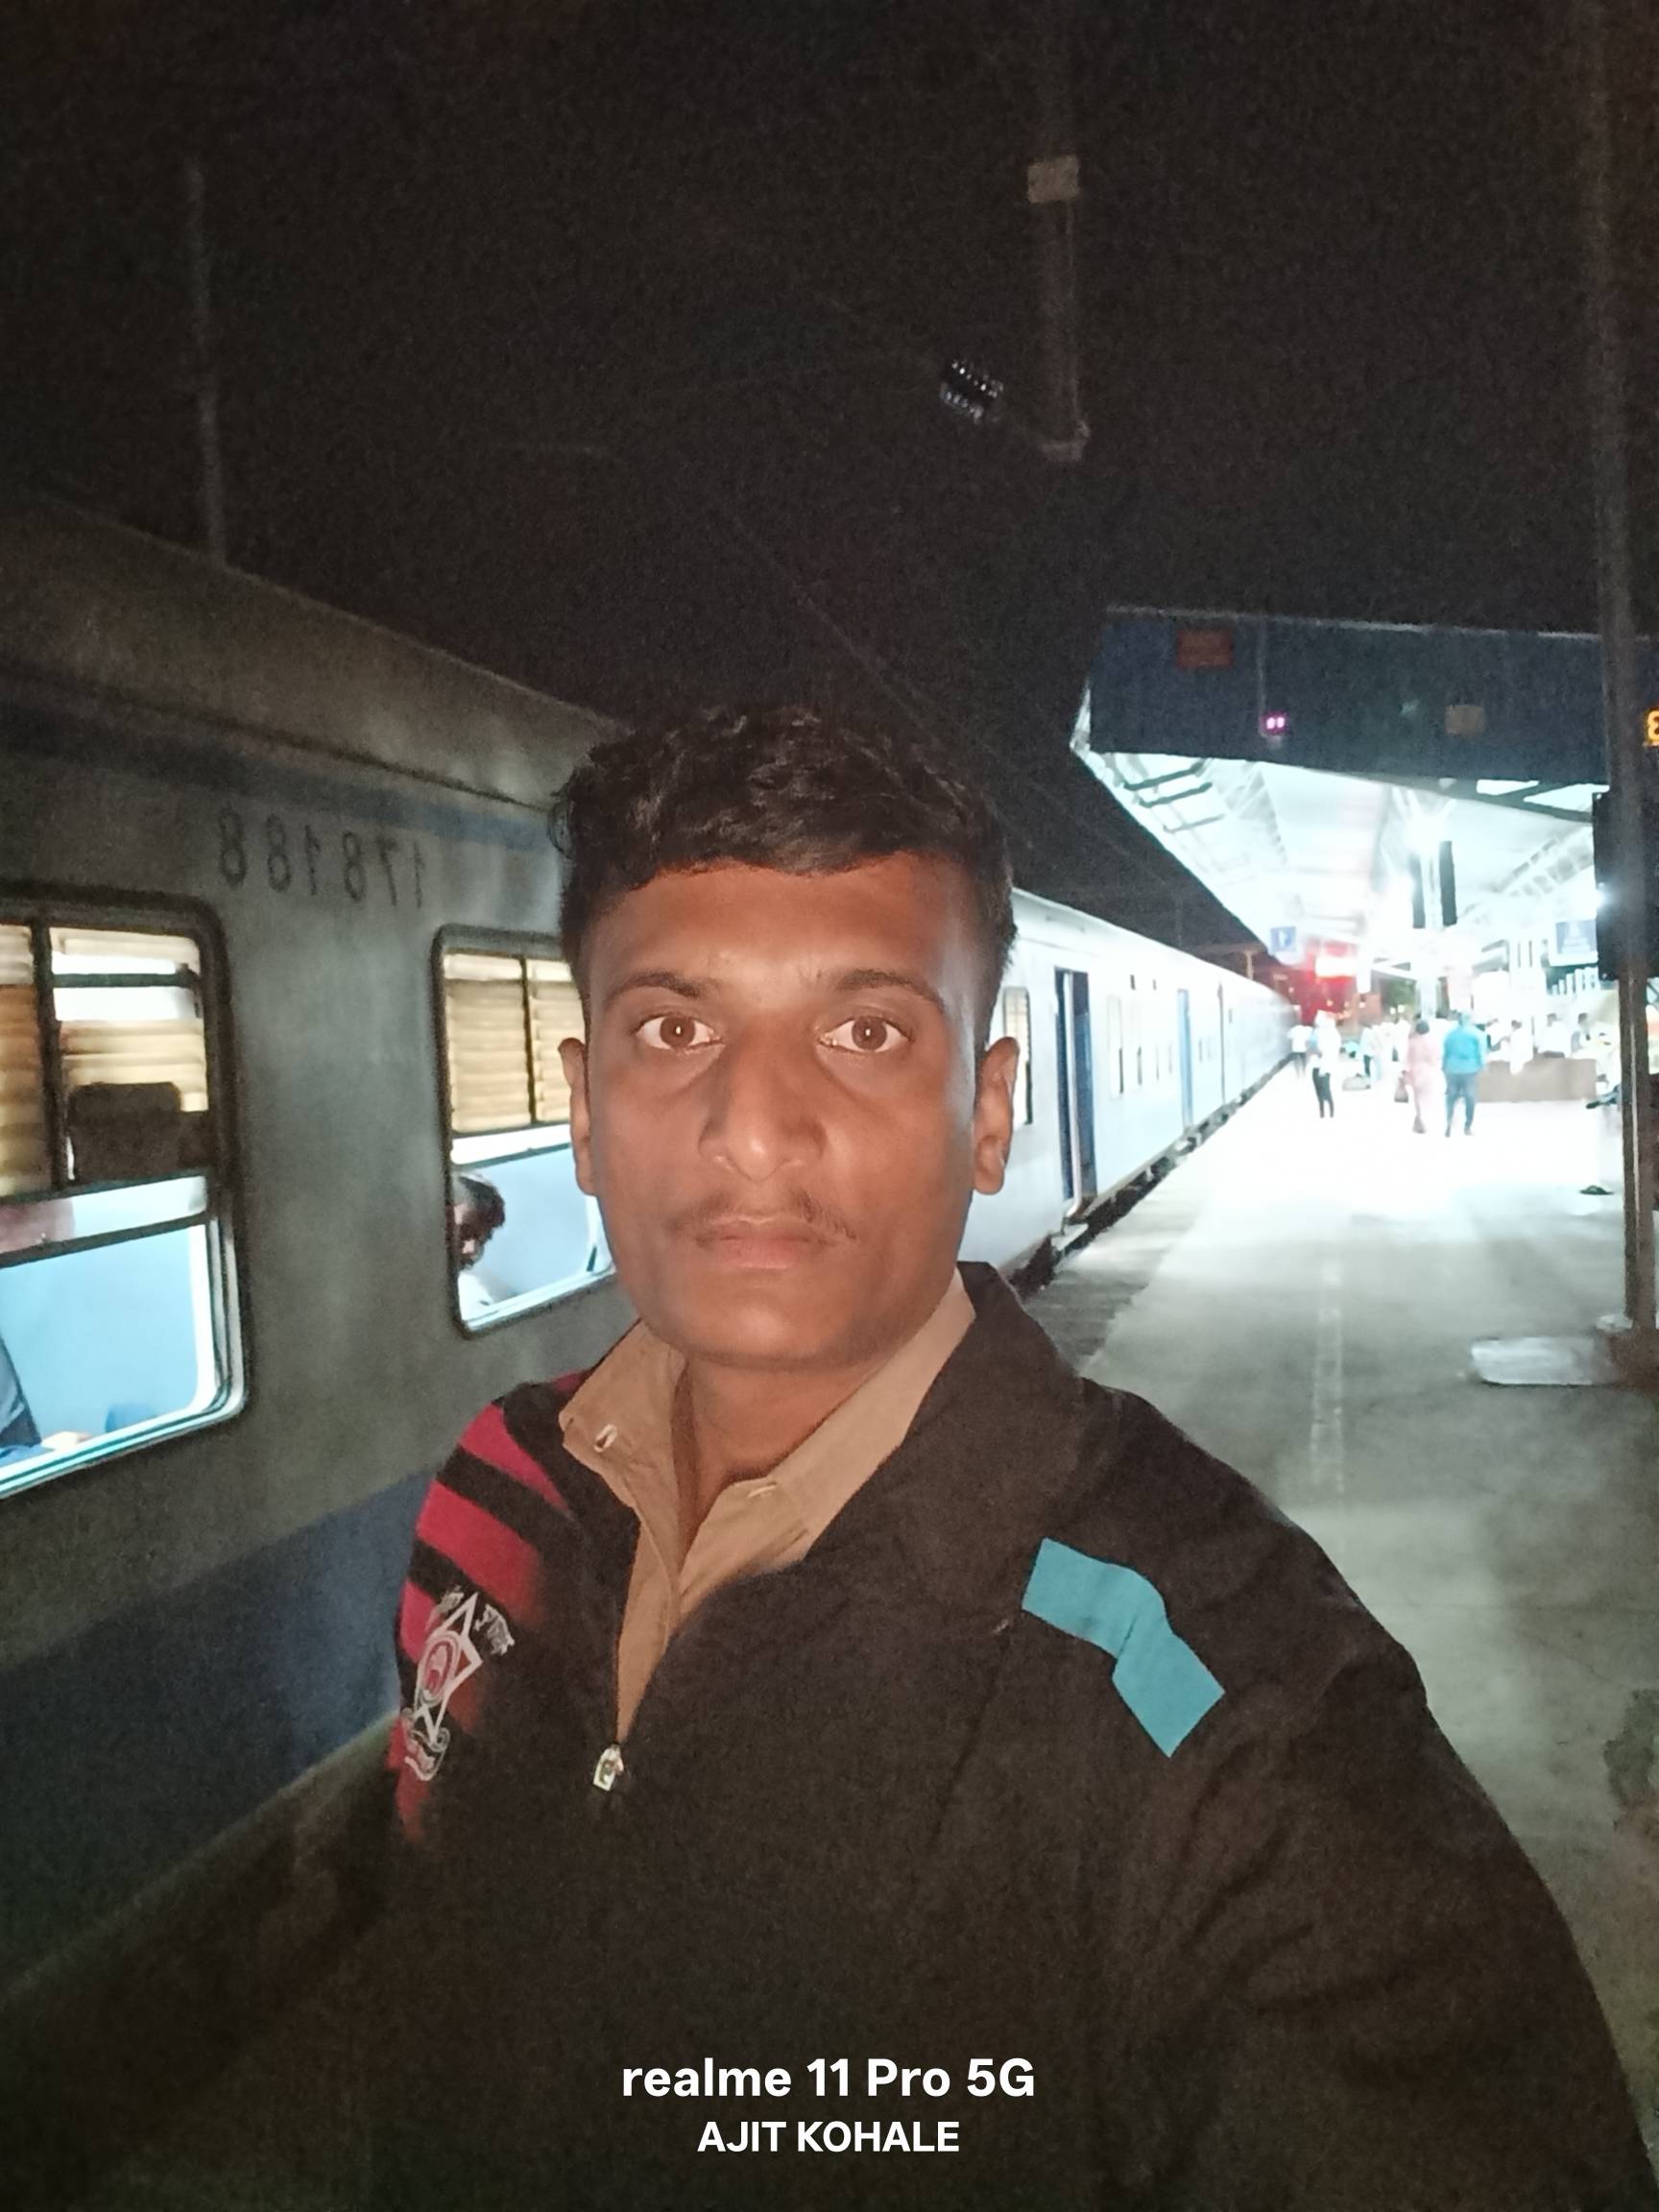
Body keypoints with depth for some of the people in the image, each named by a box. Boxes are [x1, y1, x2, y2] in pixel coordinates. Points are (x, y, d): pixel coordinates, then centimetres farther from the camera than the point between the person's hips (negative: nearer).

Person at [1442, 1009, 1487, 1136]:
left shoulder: (1450, 1033, 8)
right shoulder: (1477, 1034, -1)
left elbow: (1444, 1052, 12)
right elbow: (1481, 1053, -4)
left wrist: (1444, 1067, 19)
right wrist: (1482, 1067, 5)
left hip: (1452, 1069, 2)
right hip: (1470, 1070, -2)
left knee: (1451, 1097, 10)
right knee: (1470, 1099, 5)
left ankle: (1449, 1123, -8)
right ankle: (1467, 1127, 6)